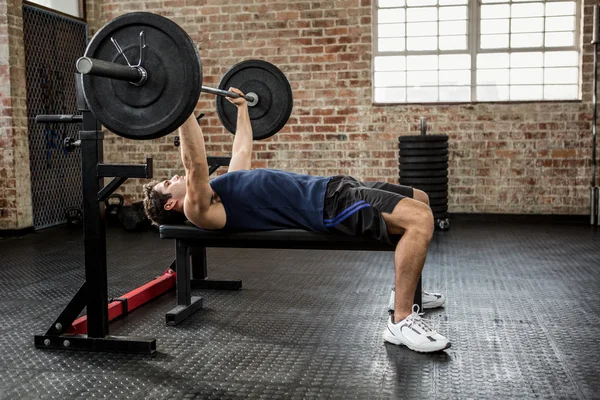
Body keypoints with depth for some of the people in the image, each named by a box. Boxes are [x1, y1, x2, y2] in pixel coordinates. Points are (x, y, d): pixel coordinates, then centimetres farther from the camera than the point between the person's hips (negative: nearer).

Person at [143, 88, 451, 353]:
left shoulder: (220, 194, 20)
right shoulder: (201, 210, -8)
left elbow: (242, 150, 34)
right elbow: (195, 165, -26)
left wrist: (242, 108, 42)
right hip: (327, 207, -10)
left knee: (420, 200, 18)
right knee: (419, 218, -26)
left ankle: (404, 292, 22)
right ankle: (401, 321, -17)